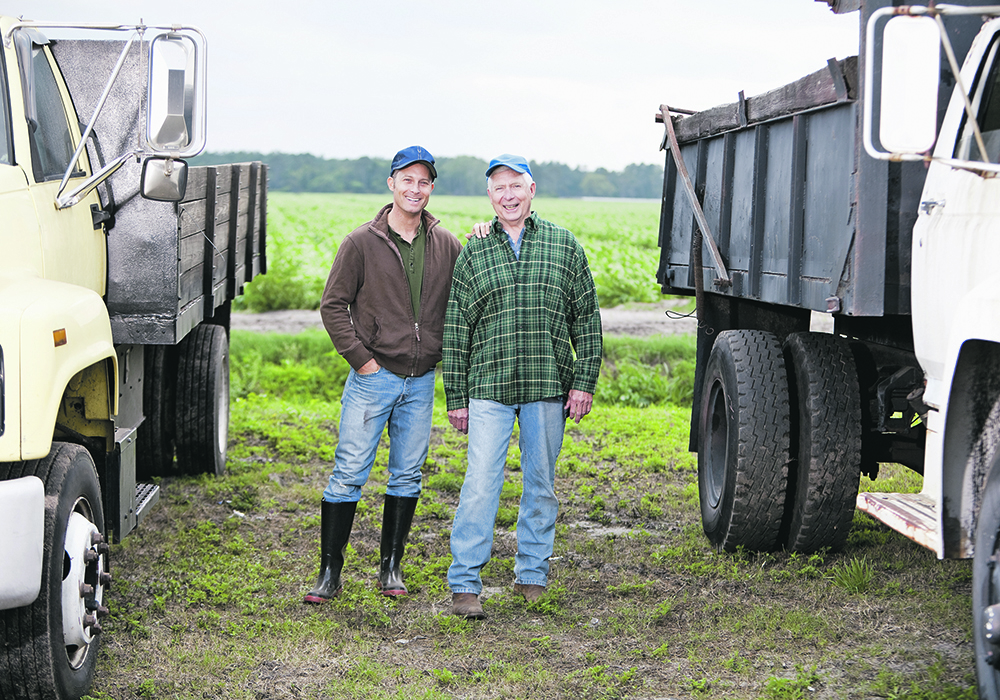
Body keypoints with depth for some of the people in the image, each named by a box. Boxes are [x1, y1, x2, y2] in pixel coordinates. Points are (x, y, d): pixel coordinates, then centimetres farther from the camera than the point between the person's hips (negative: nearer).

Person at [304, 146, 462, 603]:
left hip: (421, 381, 4)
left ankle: (391, 566, 20)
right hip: (373, 378, -3)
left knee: (407, 476, 9)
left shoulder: (446, 246, 6)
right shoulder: (362, 243, -3)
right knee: (348, 475, -4)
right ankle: (330, 570, 3)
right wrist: (360, 357, -8)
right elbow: (334, 304, -2)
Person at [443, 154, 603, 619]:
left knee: (541, 484, 9)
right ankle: (464, 584, -3)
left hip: (548, 388, 1)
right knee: (480, 482, -8)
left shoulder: (564, 246, 6)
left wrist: (584, 382, -2)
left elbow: (587, 320, 6)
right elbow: (456, 331, 8)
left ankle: (532, 574, 22)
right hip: (489, 389, -1)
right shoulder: (471, 254, 6)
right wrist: (456, 398, 4)